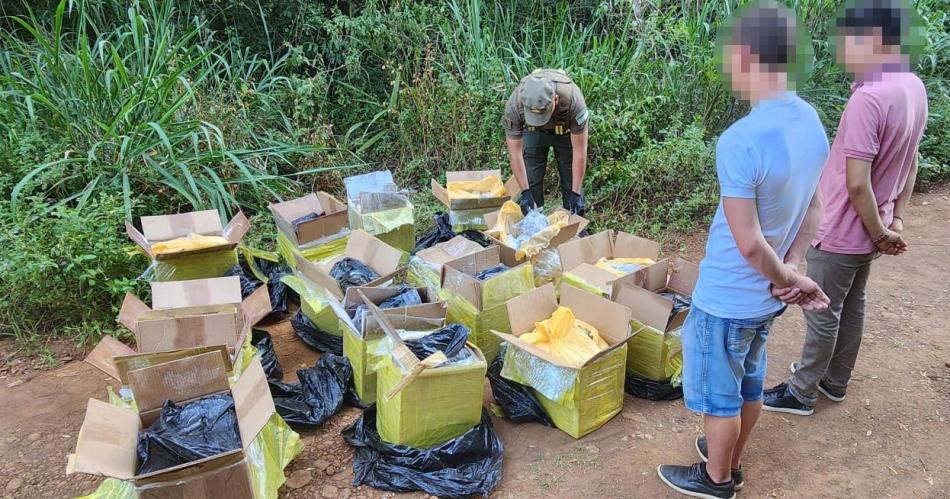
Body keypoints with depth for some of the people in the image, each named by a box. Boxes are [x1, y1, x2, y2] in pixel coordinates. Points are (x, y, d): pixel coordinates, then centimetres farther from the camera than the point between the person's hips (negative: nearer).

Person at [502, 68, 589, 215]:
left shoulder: (573, 100, -41)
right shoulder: (514, 104, -37)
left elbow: (579, 150, -32)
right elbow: (515, 150, -26)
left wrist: (576, 193, -30)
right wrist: (525, 192, -28)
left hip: (567, 130, -1)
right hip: (533, 131, 1)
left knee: (571, 182, -3)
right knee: (531, 182, -6)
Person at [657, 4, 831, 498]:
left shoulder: (739, 141, -30)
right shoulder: (811, 121, -2)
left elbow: (750, 243, -25)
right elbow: (812, 209, 6)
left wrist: (788, 280, -8)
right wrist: (791, 272, -1)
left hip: (727, 299, -8)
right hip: (765, 296, 8)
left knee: (719, 394, 14)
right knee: (749, 384, 25)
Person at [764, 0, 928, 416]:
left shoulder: (868, 98, -29)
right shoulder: (914, 87, 2)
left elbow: (857, 184, -27)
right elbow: (909, 163, 10)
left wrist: (879, 232, -13)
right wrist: (896, 220, 12)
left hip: (842, 233, -9)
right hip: (868, 232, 9)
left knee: (822, 315, 7)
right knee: (853, 305, 21)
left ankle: (802, 392, 25)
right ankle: (835, 381, 39)